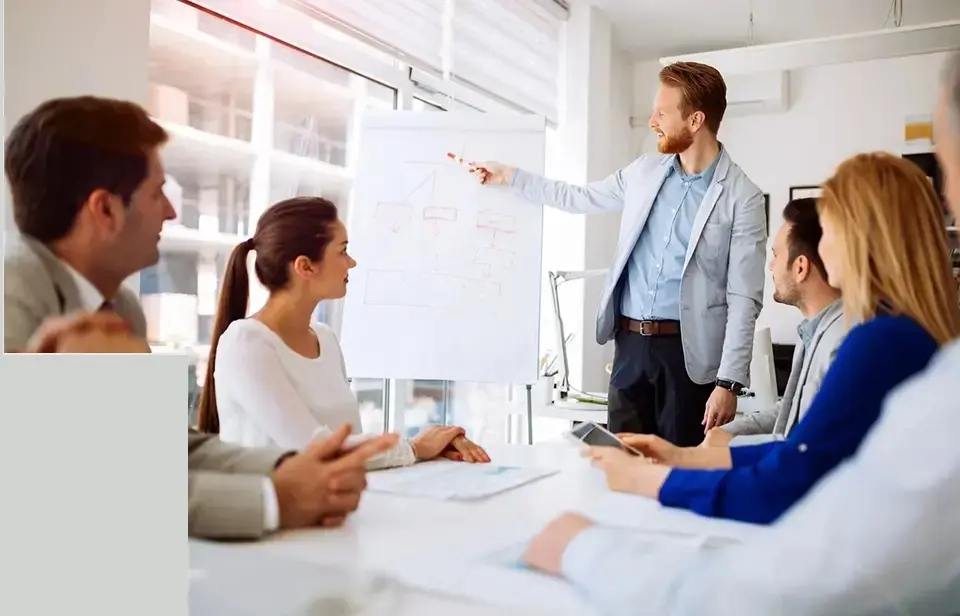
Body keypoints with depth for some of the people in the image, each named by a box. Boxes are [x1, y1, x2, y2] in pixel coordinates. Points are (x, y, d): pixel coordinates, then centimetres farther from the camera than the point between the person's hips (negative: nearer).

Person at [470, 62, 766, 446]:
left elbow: (744, 299, -10)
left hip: (688, 350, -5)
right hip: (630, 343, 5)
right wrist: (508, 176, 21)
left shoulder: (742, 198, -8)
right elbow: (579, 198, 23)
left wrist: (729, 382, -15)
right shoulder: (644, 172, 9)